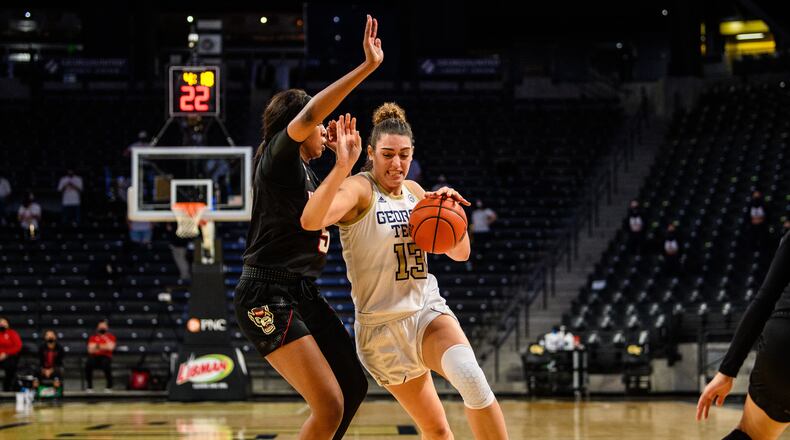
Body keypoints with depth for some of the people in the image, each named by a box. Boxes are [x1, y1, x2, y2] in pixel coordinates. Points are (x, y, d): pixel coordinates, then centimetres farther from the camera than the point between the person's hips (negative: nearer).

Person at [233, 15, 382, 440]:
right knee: (330, 406, -16)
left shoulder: (305, 171, 17)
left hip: (302, 294, 10)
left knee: (354, 386, 14)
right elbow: (308, 115, -30)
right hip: (269, 297, -10)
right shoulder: (278, 157, -9)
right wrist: (367, 66, -32)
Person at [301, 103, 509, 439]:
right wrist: (342, 165, -42)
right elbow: (311, 221, -33)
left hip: (428, 310, 4)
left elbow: (460, 253, 11)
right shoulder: (359, 189, -12)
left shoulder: (414, 192, 8)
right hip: (382, 326, -3)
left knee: (470, 378, -28)